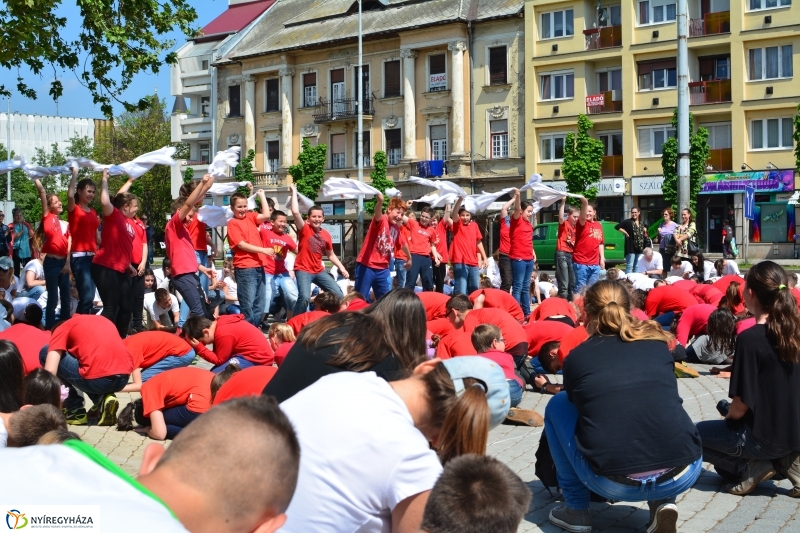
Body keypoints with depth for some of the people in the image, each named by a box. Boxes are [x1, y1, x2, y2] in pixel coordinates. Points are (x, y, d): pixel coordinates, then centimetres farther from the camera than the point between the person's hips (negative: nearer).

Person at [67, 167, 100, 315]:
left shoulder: (93, 212, 17)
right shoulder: (74, 209, -2)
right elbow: (70, 195, -24)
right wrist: (74, 174, -18)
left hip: (93, 256, 7)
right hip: (79, 257, -7)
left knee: (89, 297, 8)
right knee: (87, 297, -15)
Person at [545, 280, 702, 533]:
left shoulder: (576, 358, 9)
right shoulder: (658, 344, 15)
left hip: (614, 484, -2)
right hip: (684, 475, 2)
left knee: (558, 405, 21)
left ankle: (576, 510, 22)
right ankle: (663, 503, 14)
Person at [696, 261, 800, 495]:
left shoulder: (749, 338, -21)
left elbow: (741, 405, -19)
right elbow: (779, 392, 11)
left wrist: (727, 419, 3)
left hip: (764, 437, -8)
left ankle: (750, 467, -1)